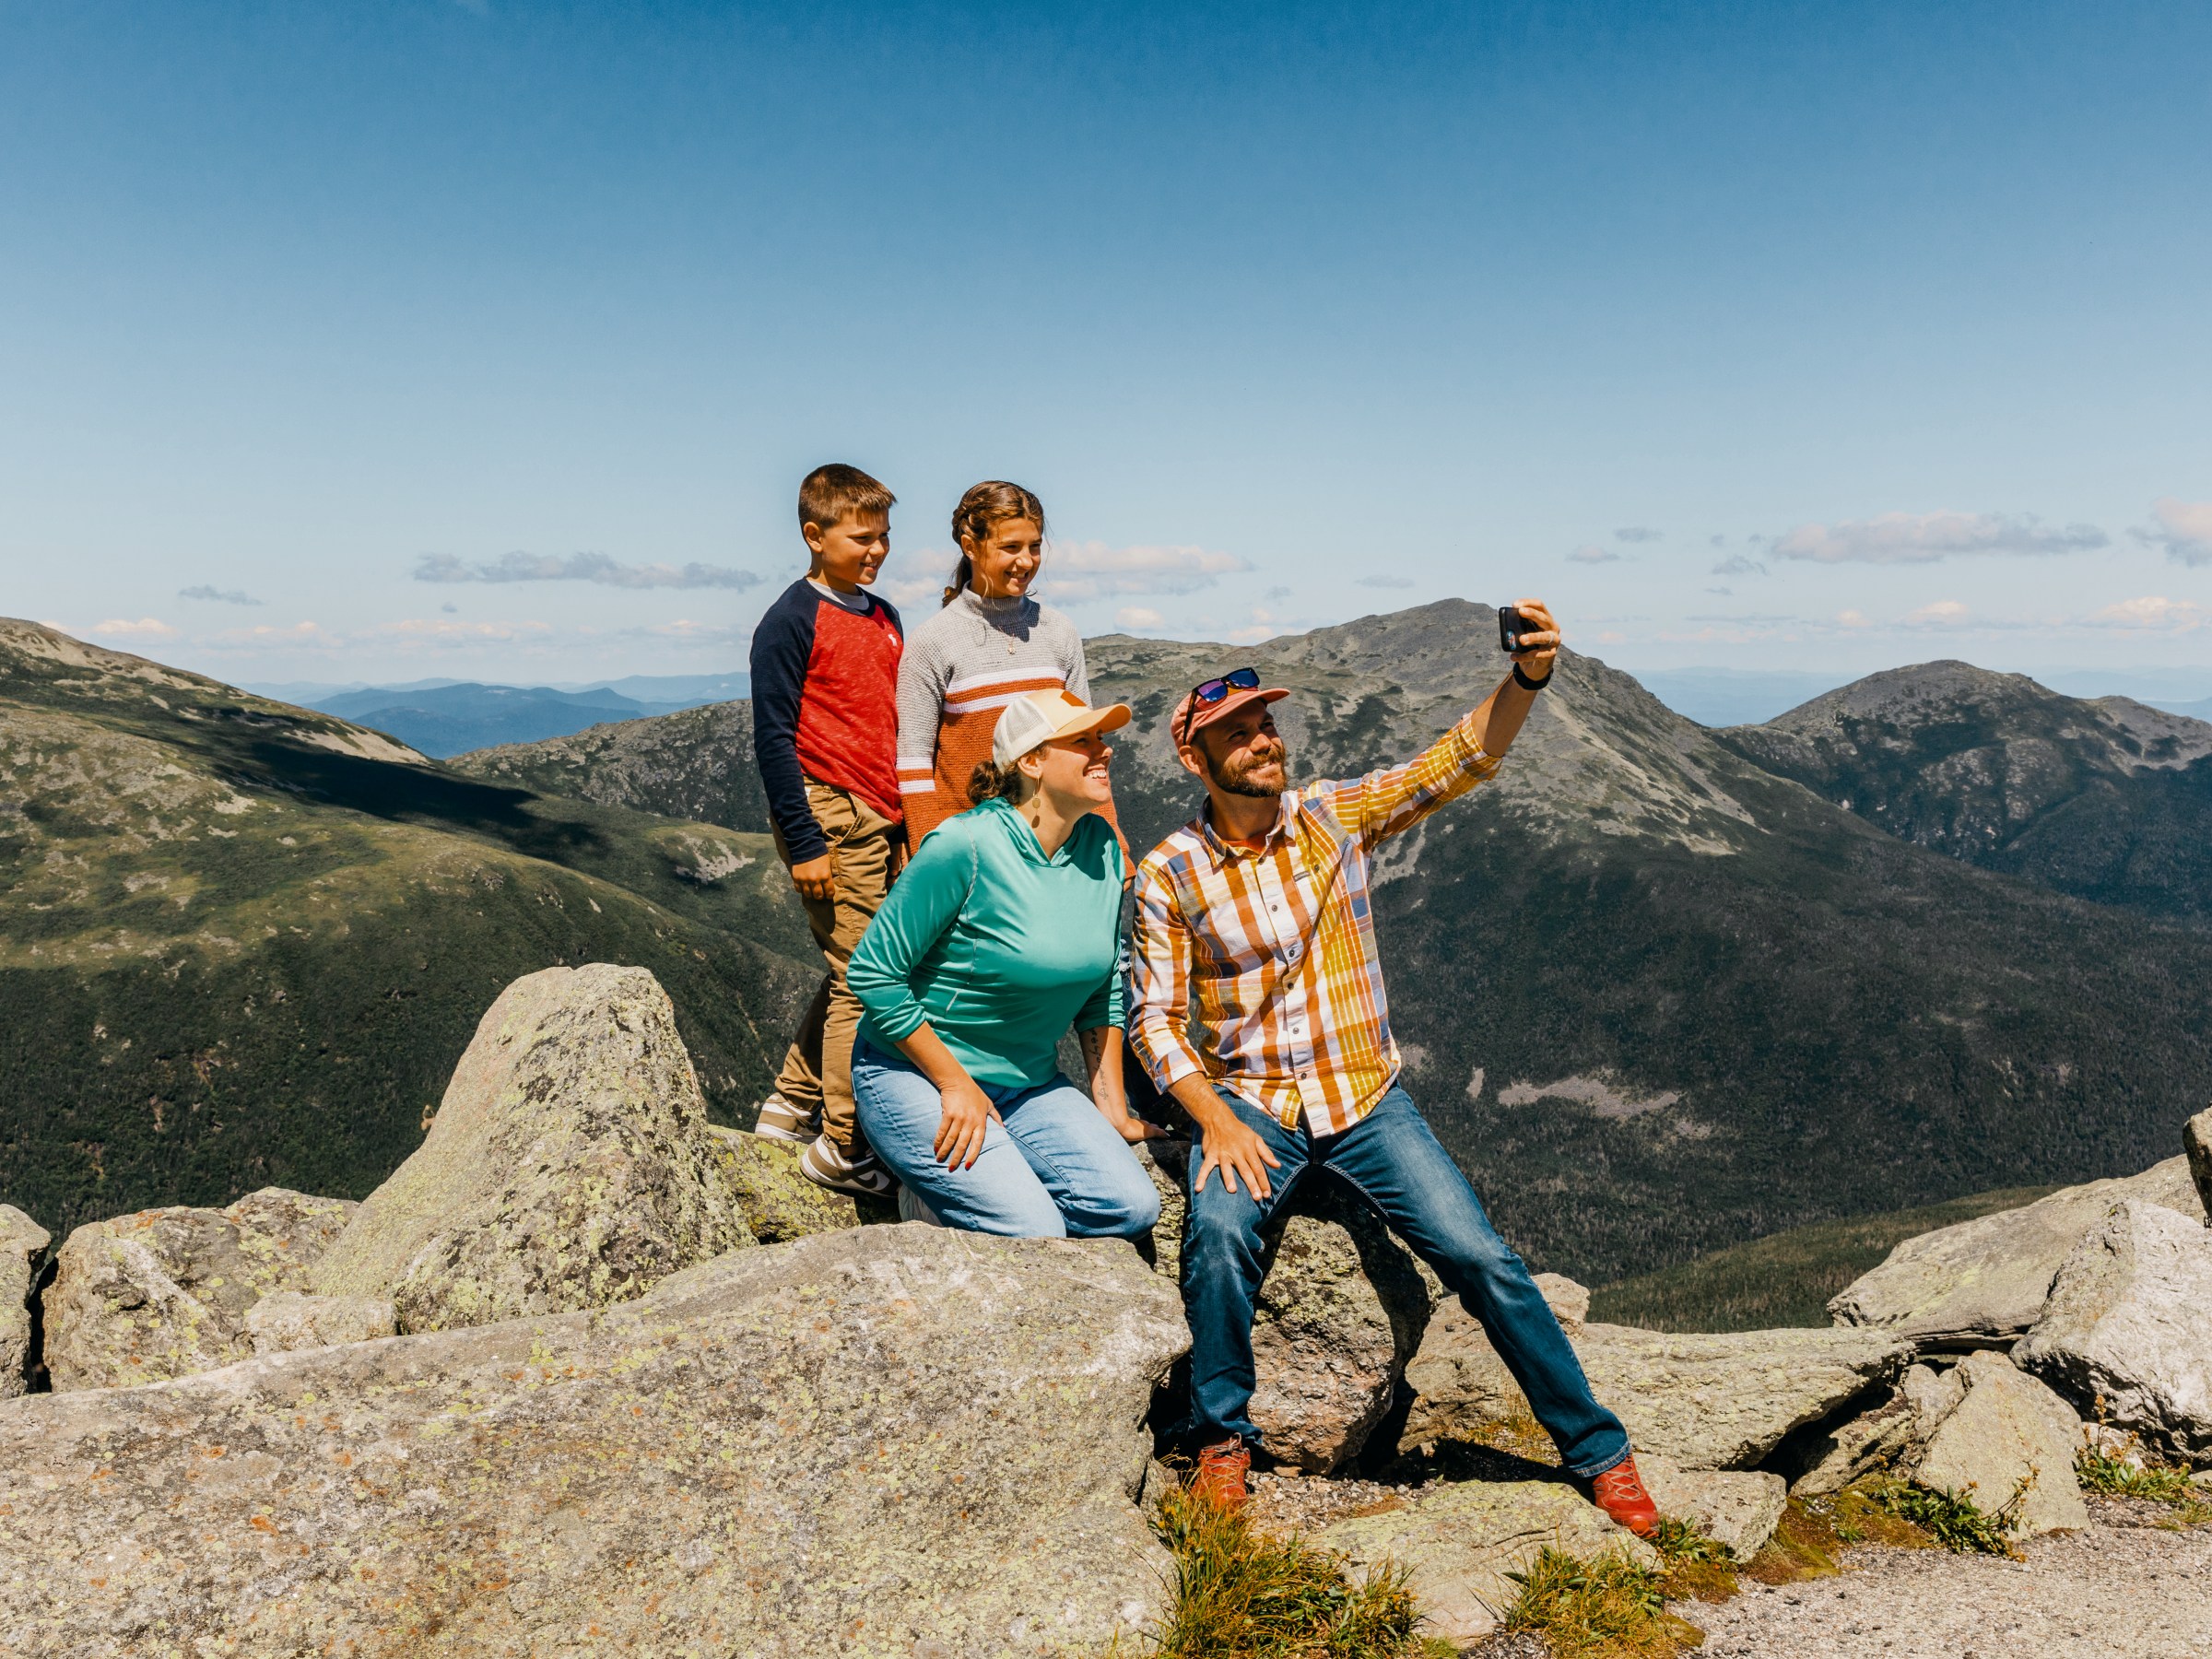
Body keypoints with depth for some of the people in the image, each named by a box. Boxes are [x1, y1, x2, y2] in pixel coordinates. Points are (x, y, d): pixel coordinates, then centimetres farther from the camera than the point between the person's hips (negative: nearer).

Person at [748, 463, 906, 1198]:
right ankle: (843, 1149, 5)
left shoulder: (885, 621, 16)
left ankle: (790, 1105, 29)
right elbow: (774, 738, -10)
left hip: (884, 821, 8)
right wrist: (804, 843, -14)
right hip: (831, 817, -8)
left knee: (853, 973, 14)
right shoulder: (792, 620, -7)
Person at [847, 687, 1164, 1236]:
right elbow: (873, 973, -17)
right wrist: (955, 1085, -15)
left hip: (1029, 1083, 7)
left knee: (1132, 1208, -11)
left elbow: (1102, 989, 10)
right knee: (1035, 1234, -21)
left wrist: (1111, 1107, 7)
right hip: (914, 1074, -6)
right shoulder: (964, 846, -21)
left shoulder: (1101, 847, 0)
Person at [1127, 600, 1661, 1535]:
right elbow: (1155, 1018, -5)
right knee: (1220, 1230, -30)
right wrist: (1217, 1123, -18)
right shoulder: (1169, 875, -5)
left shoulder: (1336, 817, -2)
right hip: (1247, 1103, -1)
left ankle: (1598, 1449, 13)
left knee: (1480, 1255, -8)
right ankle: (1221, 1438, -5)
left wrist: (1527, 678, -28)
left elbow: (1460, 761, -10)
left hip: (1366, 1099, 1)